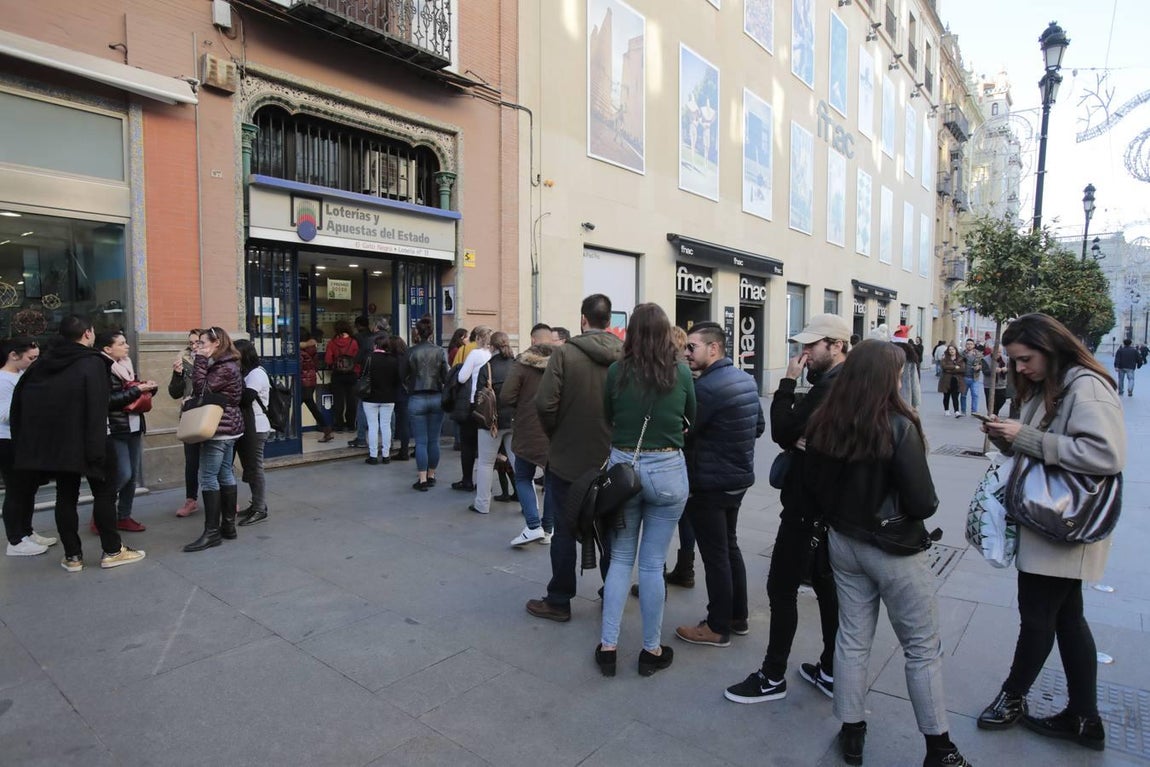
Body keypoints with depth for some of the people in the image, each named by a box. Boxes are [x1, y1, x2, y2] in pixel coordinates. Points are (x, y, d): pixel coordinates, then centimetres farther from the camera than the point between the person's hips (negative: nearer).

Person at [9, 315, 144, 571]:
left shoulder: (44, 362, 10)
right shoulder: (92, 363, -11)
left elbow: (21, 401, 9)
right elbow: (97, 408, -20)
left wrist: (27, 445, 11)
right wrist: (97, 448, -21)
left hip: (55, 442, 6)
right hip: (85, 441, -6)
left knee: (66, 497, 11)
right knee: (104, 493, 4)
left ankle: (72, 556, 15)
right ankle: (112, 551, 8)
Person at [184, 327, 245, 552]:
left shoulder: (225, 368, -16)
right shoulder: (227, 365, 15)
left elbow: (202, 389, -18)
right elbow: (207, 389, 14)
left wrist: (200, 360, -14)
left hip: (219, 428, -11)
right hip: (228, 426, 11)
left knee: (208, 478, -8)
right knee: (225, 475, 12)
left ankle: (212, 532, -4)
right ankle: (228, 525, 17)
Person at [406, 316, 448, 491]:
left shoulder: (411, 352, -5)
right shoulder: (440, 351, -2)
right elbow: (445, 377, -2)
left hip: (417, 399, -1)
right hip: (436, 398, 2)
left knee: (421, 441, 2)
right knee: (434, 440, 11)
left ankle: (422, 480, 2)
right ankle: (431, 476, 20)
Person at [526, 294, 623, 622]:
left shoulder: (565, 352, -14)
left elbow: (545, 403, -19)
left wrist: (554, 434, 0)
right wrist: (616, 436, 10)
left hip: (568, 457, -3)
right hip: (612, 459, 4)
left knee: (564, 532, 9)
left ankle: (559, 601, 20)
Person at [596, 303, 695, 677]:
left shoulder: (616, 371, -6)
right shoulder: (681, 373, -4)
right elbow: (691, 418, 11)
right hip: (668, 470, 0)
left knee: (620, 558, 13)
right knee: (653, 563, 9)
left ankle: (608, 646, 18)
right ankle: (652, 650, 22)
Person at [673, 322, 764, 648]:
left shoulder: (707, 386, -23)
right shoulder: (746, 379, 7)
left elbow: (681, 431, -19)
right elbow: (759, 426, 16)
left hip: (710, 483, -9)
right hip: (738, 477, 9)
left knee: (715, 556, 2)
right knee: (730, 548, 20)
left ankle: (718, 627, 15)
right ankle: (737, 616, 32)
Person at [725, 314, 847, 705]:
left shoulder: (829, 387, -22)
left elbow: (782, 431, -22)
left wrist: (788, 382, -16)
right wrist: (797, 442, -3)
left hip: (807, 505, -10)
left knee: (782, 587, 1)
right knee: (826, 584, 17)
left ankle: (773, 677, 14)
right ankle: (831, 671, 29)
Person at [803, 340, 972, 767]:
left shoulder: (824, 423, -5)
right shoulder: (898, 426, -21)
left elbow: (811, 488, 4)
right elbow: (921, 501, -19)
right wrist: (928, 506, 3)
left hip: (843, 542, 5)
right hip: (892, 548, -5)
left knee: (852, 637, 16)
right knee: (922, 648, 13)